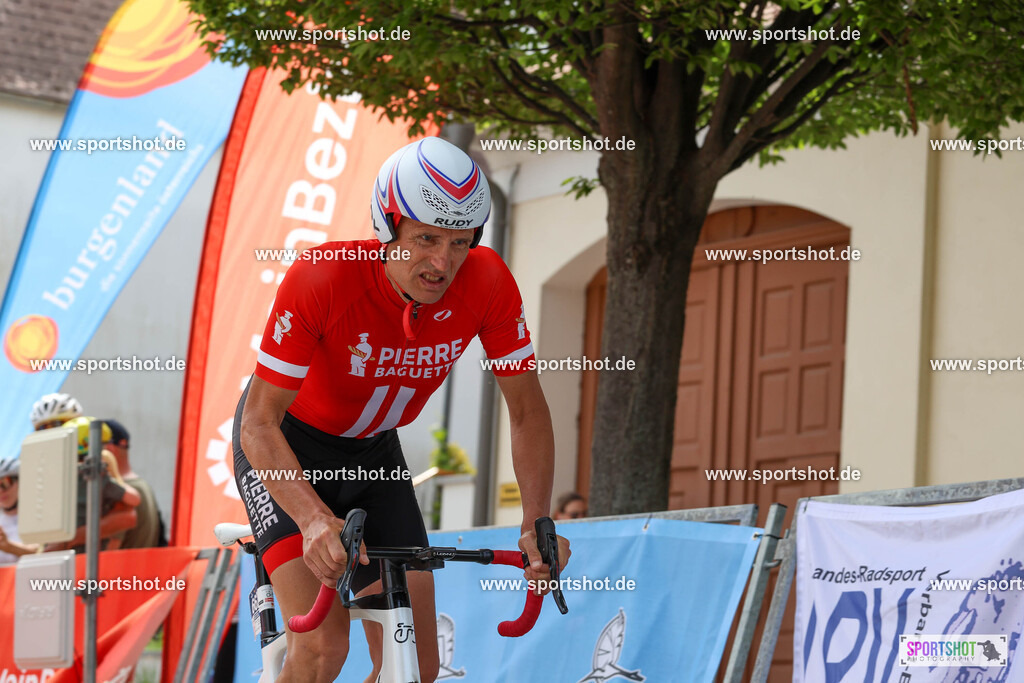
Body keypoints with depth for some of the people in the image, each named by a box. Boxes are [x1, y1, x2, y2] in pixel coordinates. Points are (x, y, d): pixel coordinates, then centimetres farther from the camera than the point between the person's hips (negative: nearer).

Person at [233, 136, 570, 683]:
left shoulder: (487, 283, -23)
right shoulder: (320, 279, -34)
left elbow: (527, 408, -12)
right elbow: (259, 423, -31)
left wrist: (537, 523, -26)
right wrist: (314, 520, -47)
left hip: (374, 453, 5)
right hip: (285, 447, -4)